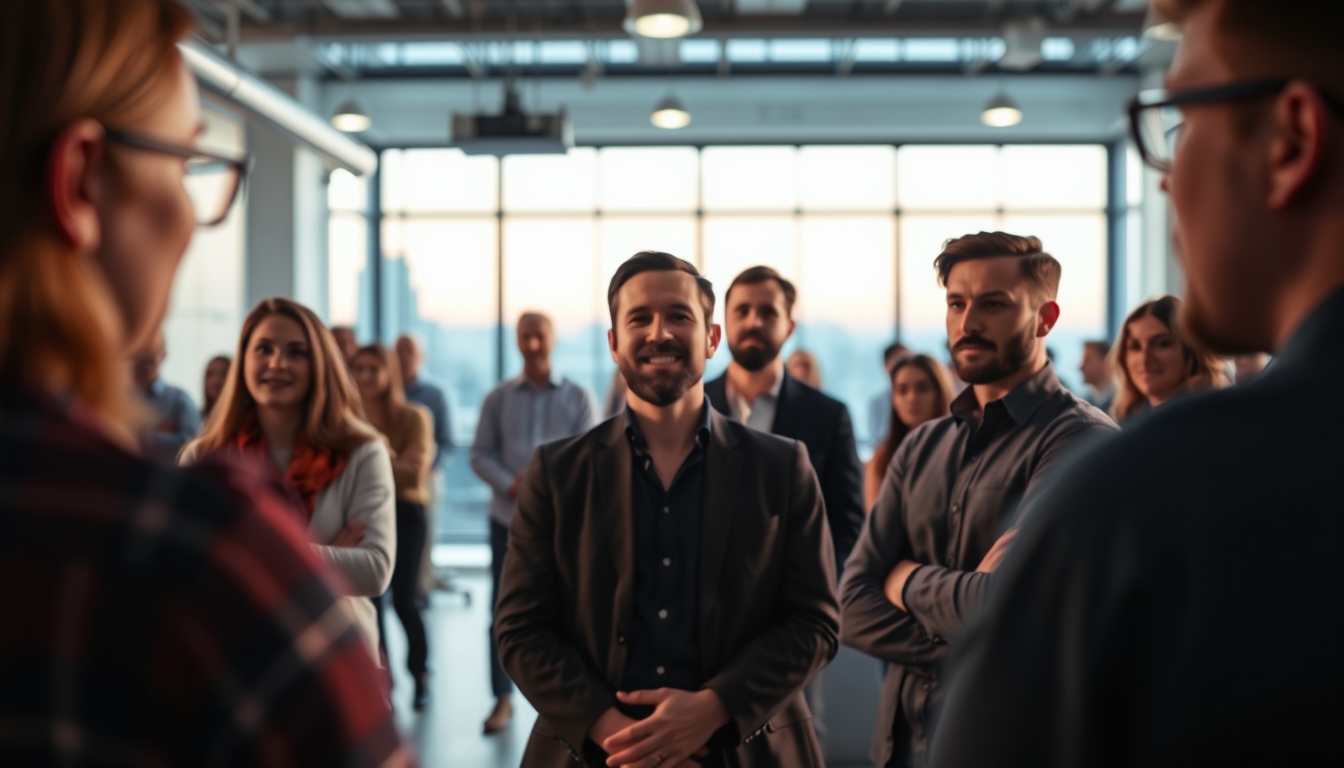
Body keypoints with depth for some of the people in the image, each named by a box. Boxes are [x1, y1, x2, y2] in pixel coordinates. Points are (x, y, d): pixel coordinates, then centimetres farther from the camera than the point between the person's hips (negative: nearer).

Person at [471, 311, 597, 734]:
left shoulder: (578, 397, 2)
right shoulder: (498, 398, 6)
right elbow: (481, 454, 4)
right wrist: (510, 485, -14)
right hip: (508, 517, 1)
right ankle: (503, 697, 13)